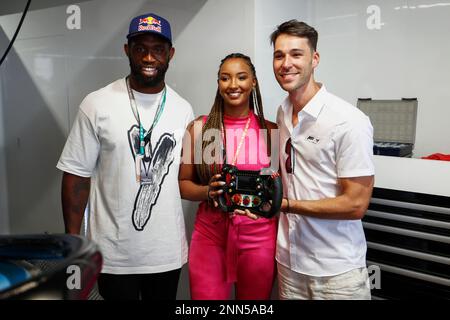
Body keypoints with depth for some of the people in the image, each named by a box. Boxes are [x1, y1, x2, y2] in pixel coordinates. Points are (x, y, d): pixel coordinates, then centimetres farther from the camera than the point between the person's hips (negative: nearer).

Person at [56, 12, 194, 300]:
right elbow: (77, 174, -6)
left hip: (168, 251, 3)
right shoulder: (97, 104, -9)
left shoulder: (183, 109, 1)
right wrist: (72, 240, -6)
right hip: (114, 253, -2)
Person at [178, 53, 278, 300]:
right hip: (210, 235, 0)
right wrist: (208, 192, -16)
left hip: (258, 237, 1)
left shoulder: (270, 131, 0)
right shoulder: (200, 128, -1)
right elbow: (182, 184, 3)